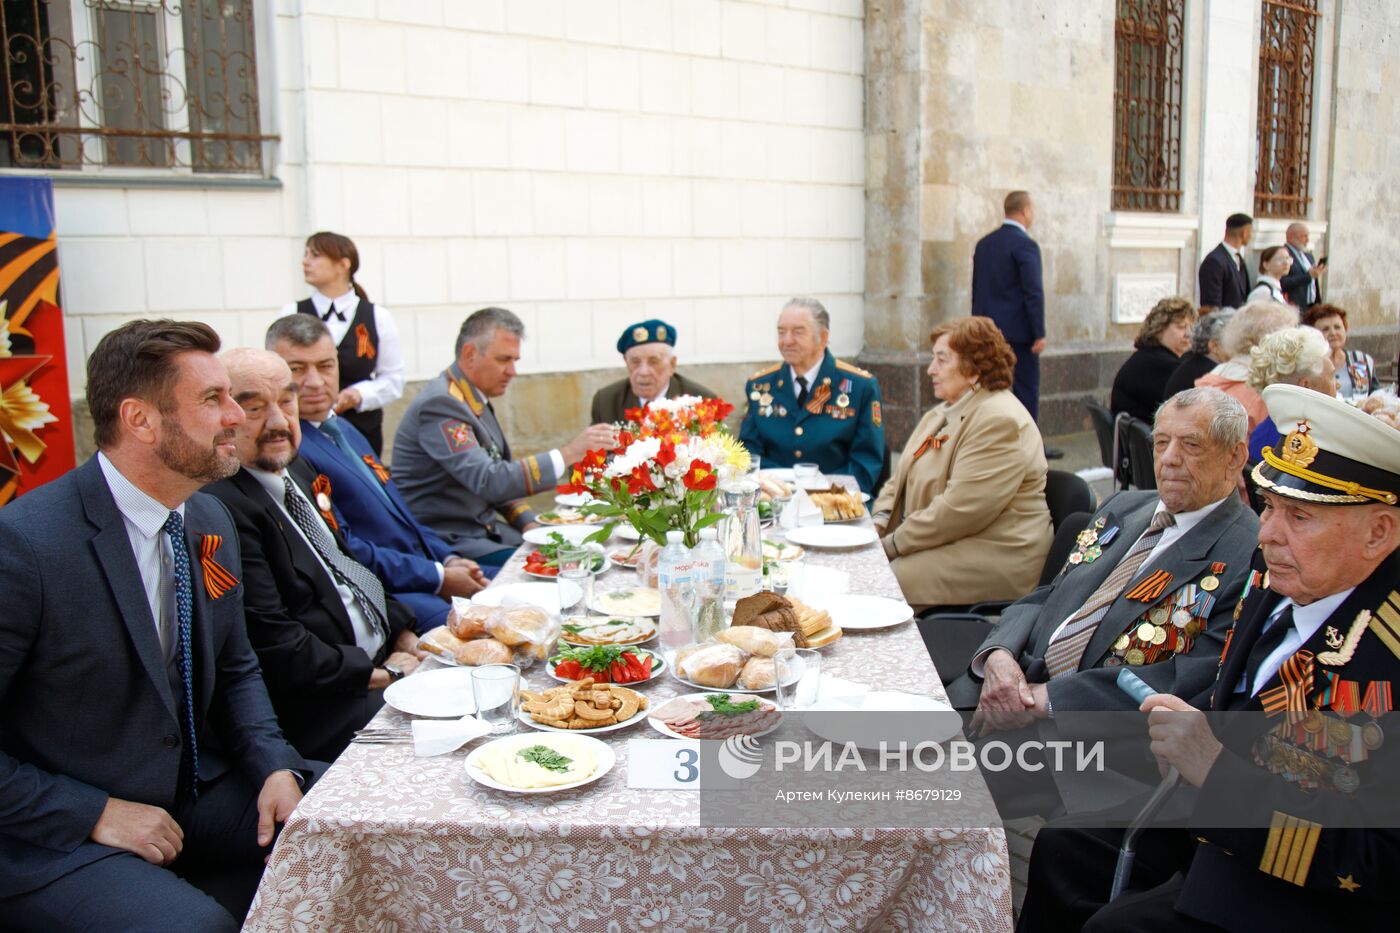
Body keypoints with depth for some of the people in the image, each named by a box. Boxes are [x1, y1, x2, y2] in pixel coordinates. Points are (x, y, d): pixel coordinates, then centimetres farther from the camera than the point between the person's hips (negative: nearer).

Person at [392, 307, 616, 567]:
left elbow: (501, 476, 18)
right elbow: (489, 481, -30)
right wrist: (567, 454, -32)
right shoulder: (440, 404, -19)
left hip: (485, 526, 9)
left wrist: (528, 523, 2)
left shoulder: (476, 400, 9)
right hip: (447, 543, -9)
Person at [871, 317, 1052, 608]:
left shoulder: (999, 421, -18)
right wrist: (881, 521, 0)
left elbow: (959, 511, -24)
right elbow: (902, 478, 19)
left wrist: (892, 544, -17)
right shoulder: (944, 412, 16)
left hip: (992, 559, -9)